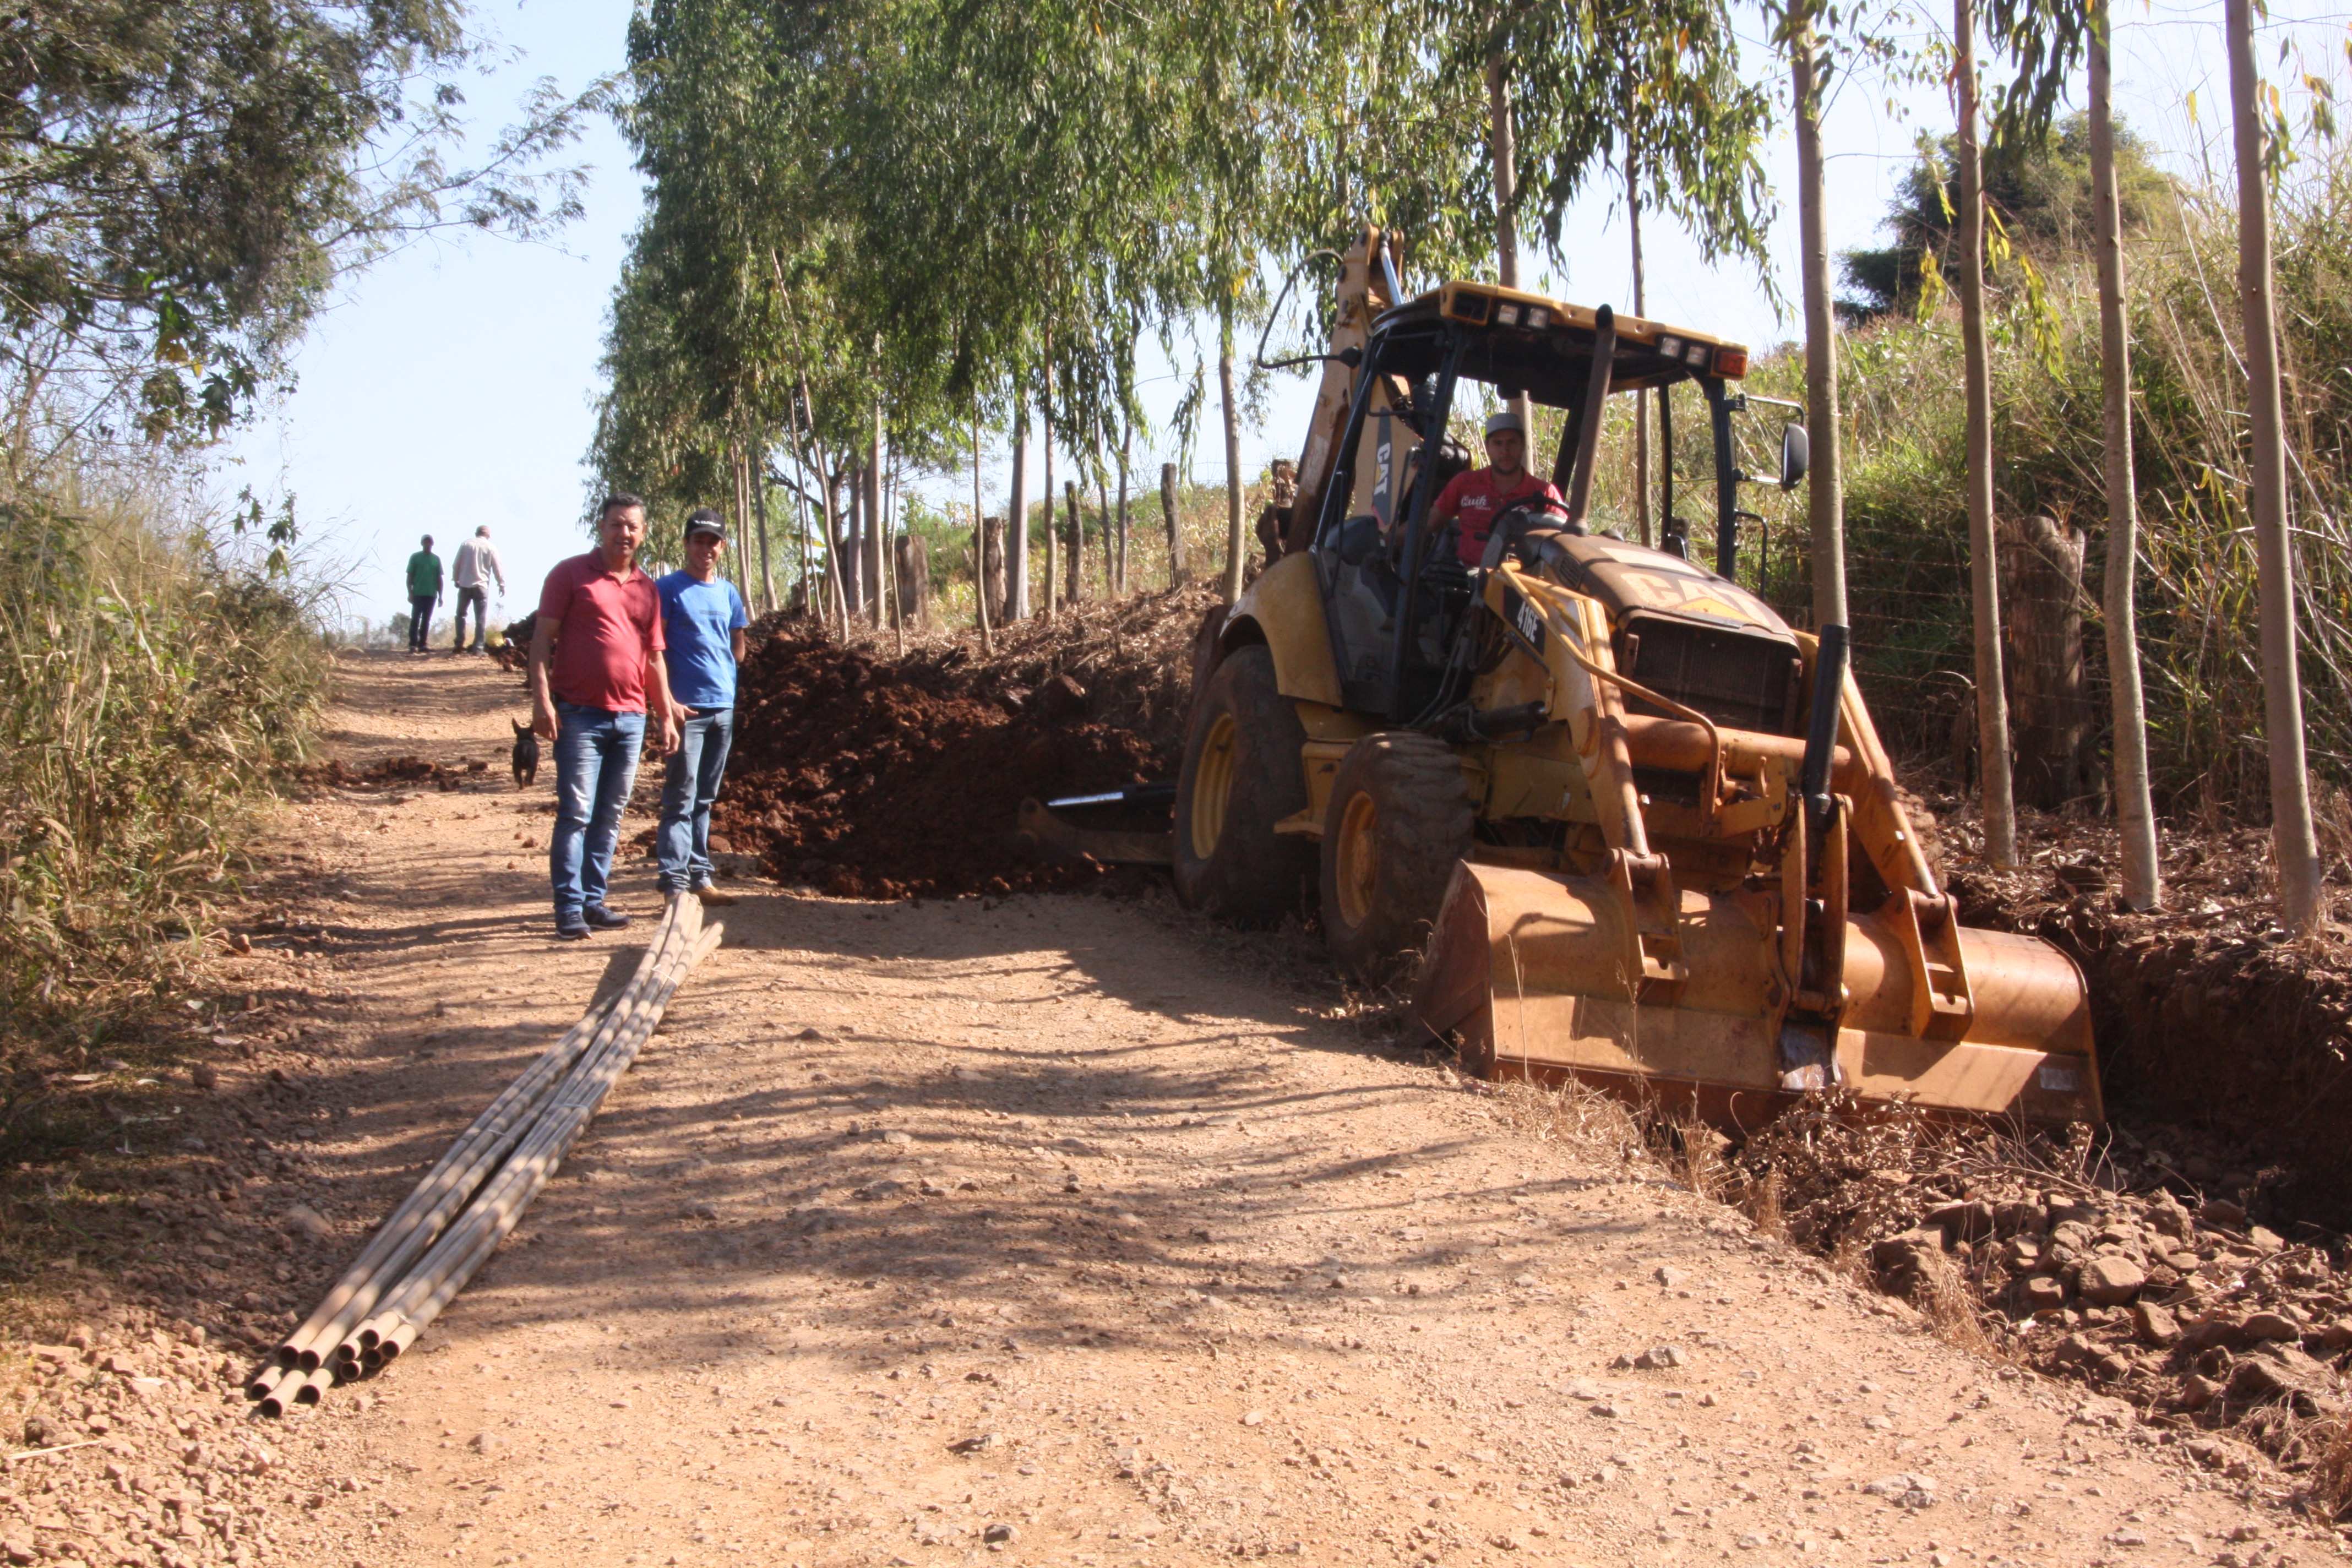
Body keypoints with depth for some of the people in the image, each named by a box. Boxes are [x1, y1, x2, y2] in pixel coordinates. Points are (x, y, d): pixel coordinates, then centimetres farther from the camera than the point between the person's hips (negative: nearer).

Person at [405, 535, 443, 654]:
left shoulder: (437, 559, 11)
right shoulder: (415, 557, 4)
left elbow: (439, 579, 14)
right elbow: (410, 576, 3)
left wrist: (440, 596, 10)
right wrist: (410, 593, -5)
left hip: (431, 594, 3)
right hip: (418, 594, -3)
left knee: (426, 620, 5)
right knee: (415, 619, -6)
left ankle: (422, 644, 9)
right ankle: (413, 644, -7)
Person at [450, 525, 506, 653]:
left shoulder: (466, 544, 2)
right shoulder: (491, 548, -1)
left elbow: (456, 564, 6)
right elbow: (497, 569, 1)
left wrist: (456, 579, 19)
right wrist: (502, 585, 13)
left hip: (465, 586, 2)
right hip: (481, 587, -2)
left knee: (461, 614, 15)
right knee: (481, 619, 1)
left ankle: (459, 644, 9)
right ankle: (479, 648, -3)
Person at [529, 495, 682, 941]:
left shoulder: (647, 589, 15)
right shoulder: (571, 574, 1)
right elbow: (542, 638, -3)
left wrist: (667, 715, 16)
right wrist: (542, 699, -13)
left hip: (630, 718, 5)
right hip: (580, 715, -5)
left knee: (609, 816, 8)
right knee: (575, 813, -6)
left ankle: (594, 900, 15)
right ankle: (569, 908, -3)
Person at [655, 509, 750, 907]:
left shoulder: (729, 592, 14)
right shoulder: (669, 589, -2)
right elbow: (655, 648, -8)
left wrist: (720, 673, 10)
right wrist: (668, 699, -15)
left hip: (723, 706, 6)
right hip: (687, 707, -6)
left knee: (705, 799, 11)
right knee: (681, 797, -7)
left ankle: (700, 877, 16)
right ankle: (675, 881, -7)